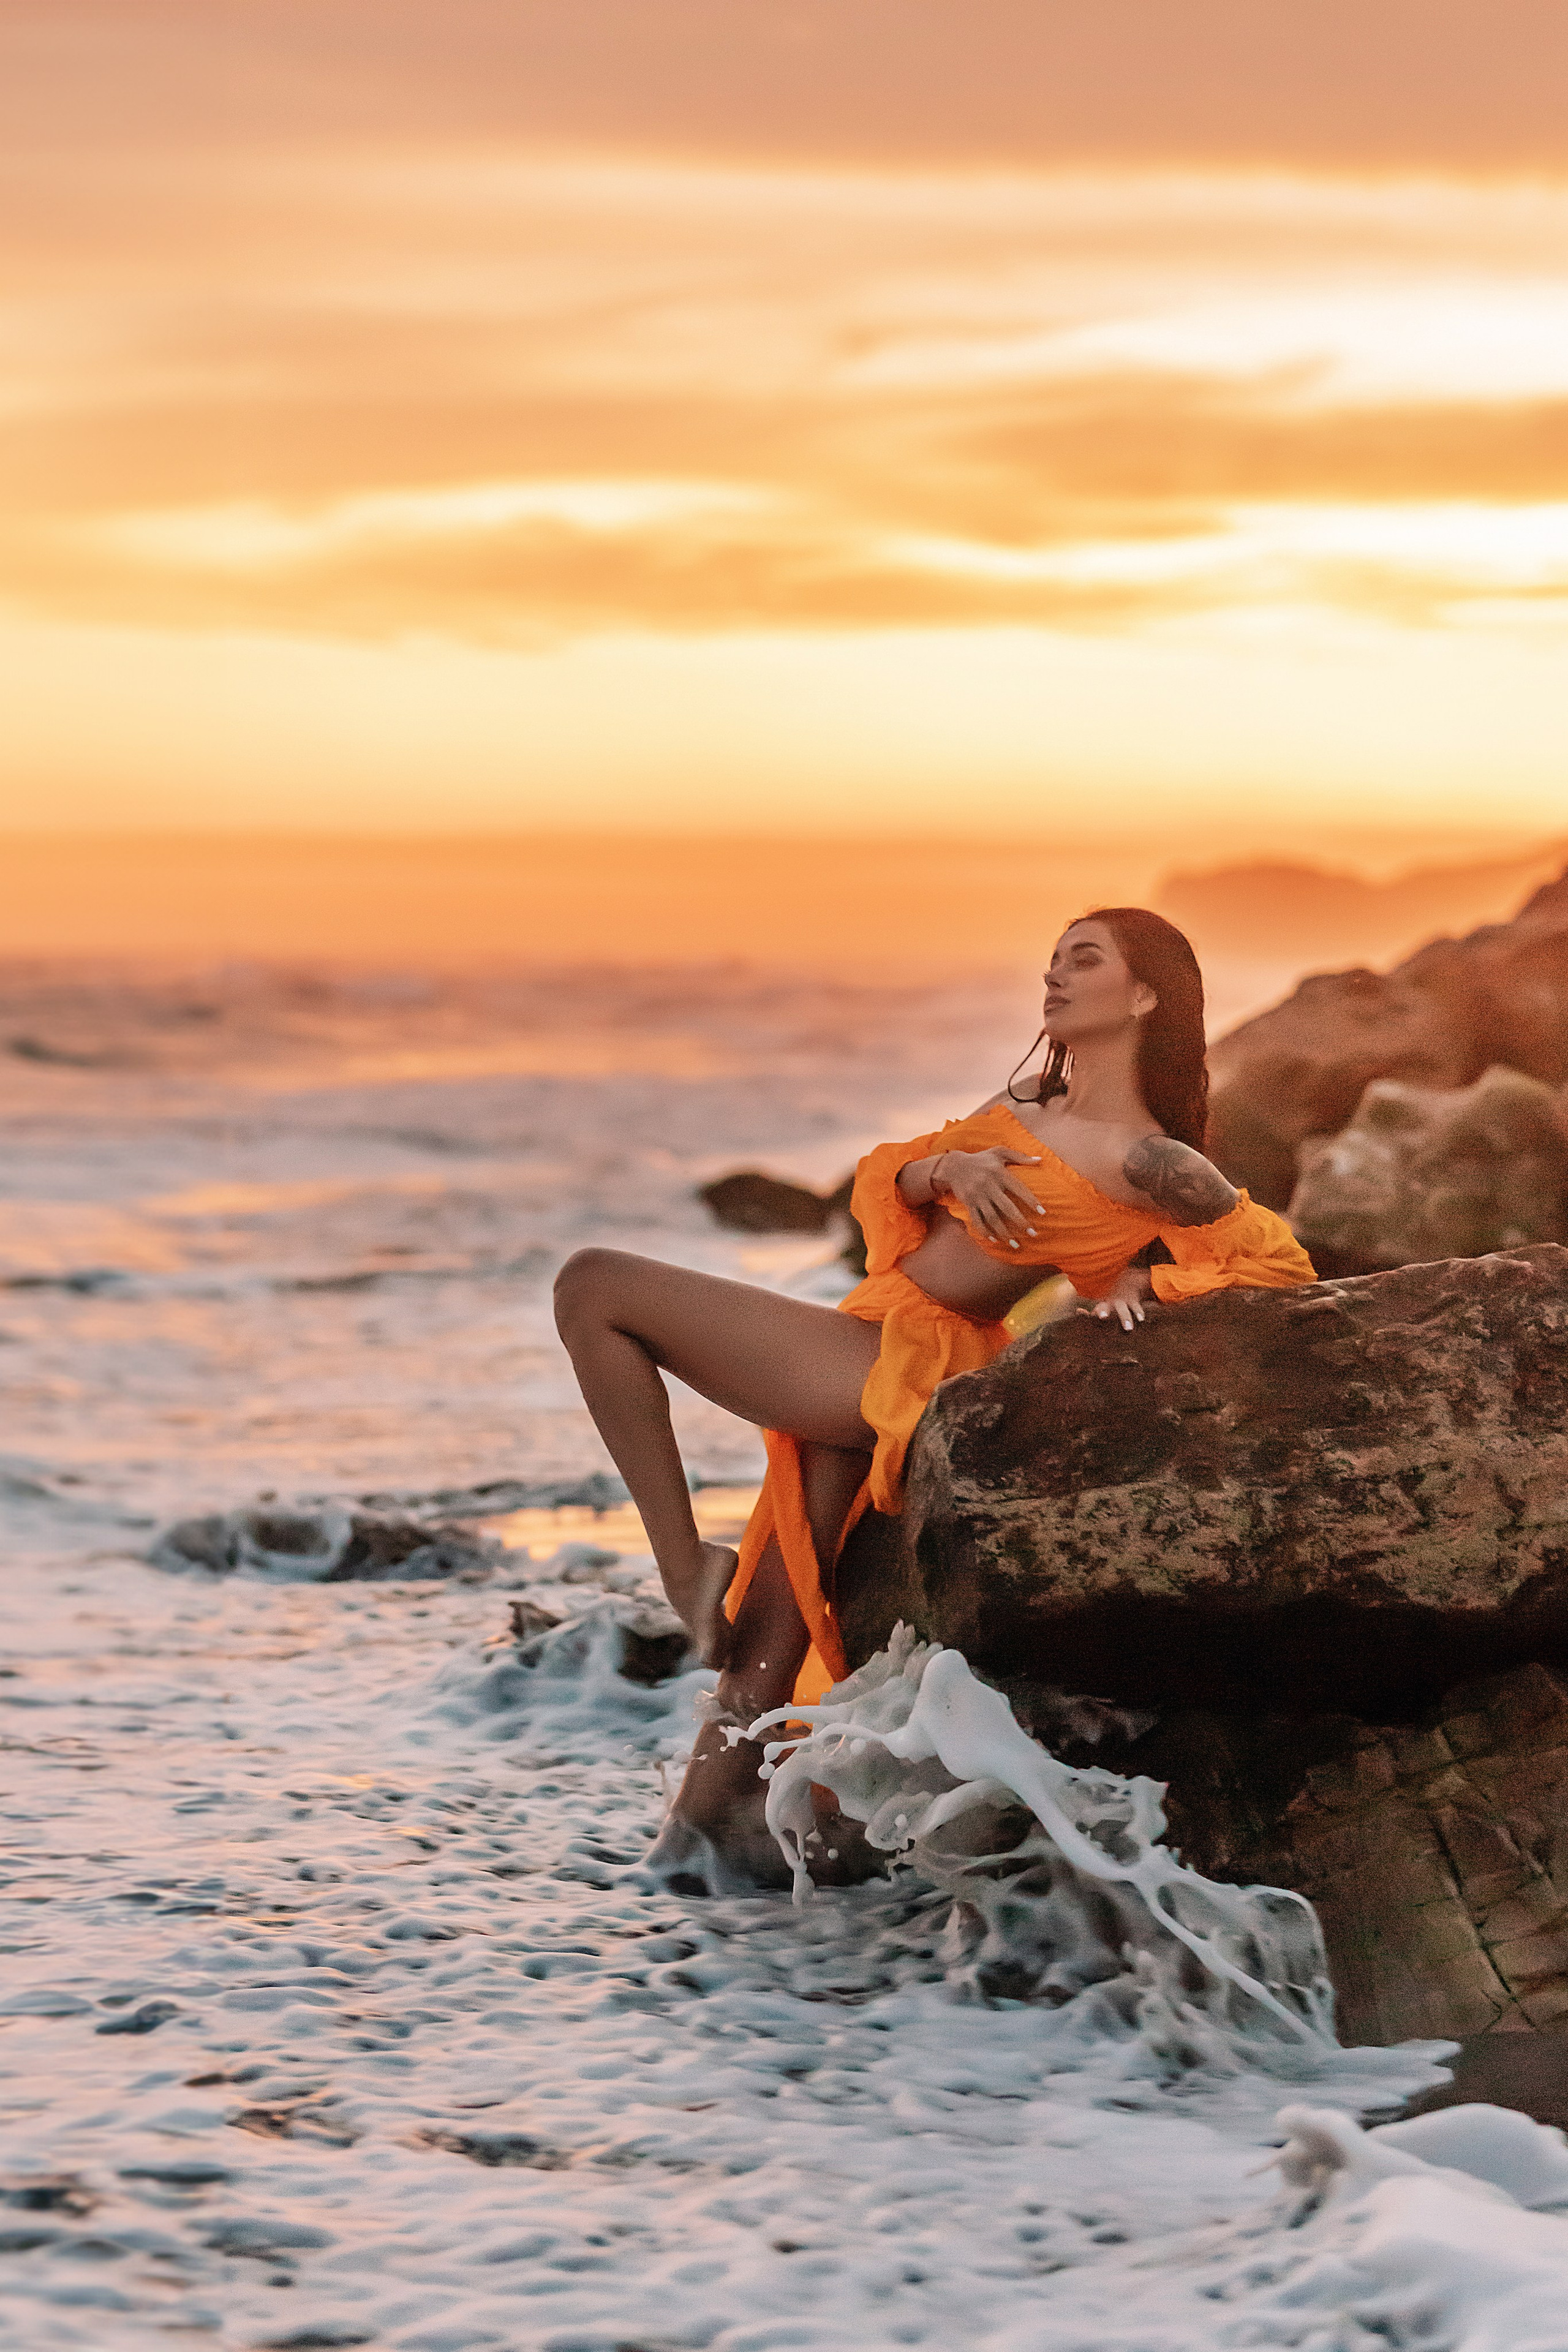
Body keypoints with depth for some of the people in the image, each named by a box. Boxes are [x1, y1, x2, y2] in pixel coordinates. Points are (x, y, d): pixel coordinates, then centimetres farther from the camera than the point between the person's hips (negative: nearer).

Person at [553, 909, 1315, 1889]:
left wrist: (1143, 1281, -10)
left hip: (889, 1369, -8)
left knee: (594, 1287, -7)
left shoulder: (1149, 1161, -11)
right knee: (775, 1619, 11)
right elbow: (885, 1176, 12)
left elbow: (1286, 1264, -7)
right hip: (858, 1362, 8)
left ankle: (688, 1568, -6)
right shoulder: (1023, 1108, 13)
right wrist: (949, 1166, -9)